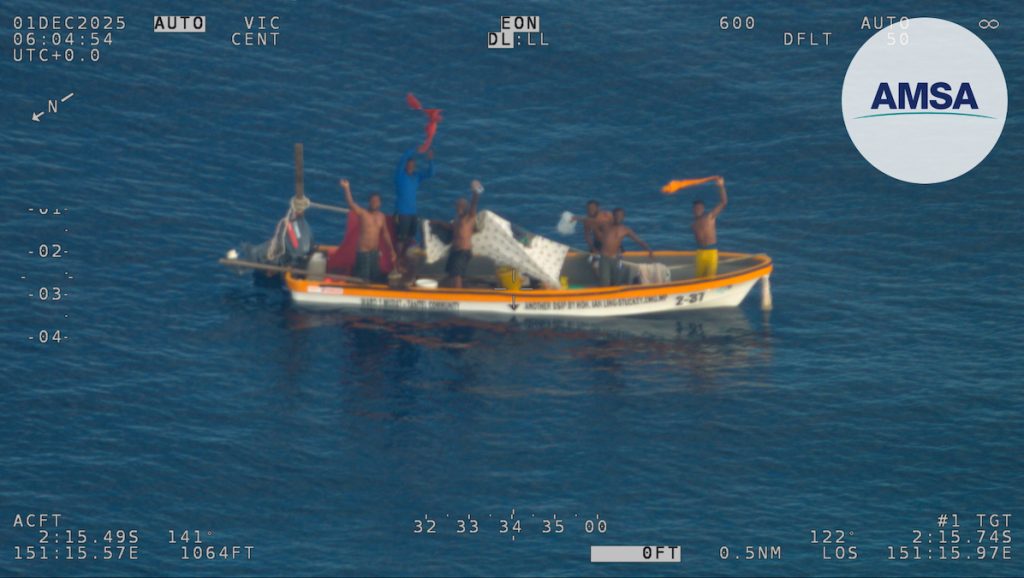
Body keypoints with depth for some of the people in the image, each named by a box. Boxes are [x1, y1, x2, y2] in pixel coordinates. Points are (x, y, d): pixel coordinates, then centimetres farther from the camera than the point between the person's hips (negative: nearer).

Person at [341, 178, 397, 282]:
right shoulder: (362, 213, -8)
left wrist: (391, 249, 18)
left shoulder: (381, 216, 8)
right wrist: (347, 188, -39)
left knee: (375, 277, 12)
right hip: (363, 251, -6)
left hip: (375, 252, 6)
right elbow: (351, 203, -24)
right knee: (363, 279, -6)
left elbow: (385, 234, 17)